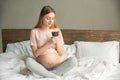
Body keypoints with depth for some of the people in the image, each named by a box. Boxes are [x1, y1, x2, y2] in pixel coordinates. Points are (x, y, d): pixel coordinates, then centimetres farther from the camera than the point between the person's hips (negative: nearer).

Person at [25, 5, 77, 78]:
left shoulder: (57, 30, 4)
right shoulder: (35, 31, -2)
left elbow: (61, 53, 4)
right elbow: (35, 53, -9)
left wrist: (57, 42, -13)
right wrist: (49, 43, -17)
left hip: (57, 66, 2)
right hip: (41, 67, -1)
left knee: (73, 60, -25)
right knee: (28, 61, -32)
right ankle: (57, 75, -23)